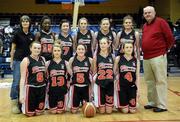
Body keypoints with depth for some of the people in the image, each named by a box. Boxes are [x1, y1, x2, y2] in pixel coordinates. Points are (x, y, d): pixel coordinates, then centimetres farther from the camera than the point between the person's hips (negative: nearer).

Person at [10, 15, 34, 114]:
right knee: (16, 82, -5)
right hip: (18, 60, -4)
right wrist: (11, 61, -2)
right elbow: (13, 48, 0)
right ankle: (14, 103, 6)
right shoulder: (17, 34, -2)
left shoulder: (32, 35, 10)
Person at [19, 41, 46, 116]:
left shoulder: (43, 59, 8)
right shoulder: (26, 60, -9)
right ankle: (23, 106, 29)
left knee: (39, 112, 8)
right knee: (30, 113, 0)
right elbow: (23, 78, -12)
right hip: (31, 88, -5)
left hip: (42, 87, 5)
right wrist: (21, 93, -17)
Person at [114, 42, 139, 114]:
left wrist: (137, 88, 0)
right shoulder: (118, 59, -4)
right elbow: (114, 72, 5)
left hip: (132, 86, 2)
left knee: (132, 110, 2)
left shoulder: (136, 60, 2)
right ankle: (121, 106, 33)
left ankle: (131, 106, 35)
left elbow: (137, 76, 4)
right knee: (125, 111, 1)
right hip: (122, 86, -2)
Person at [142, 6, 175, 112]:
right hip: (146, 57, 7)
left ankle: (162, 105, 3)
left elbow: (170, 38, -5)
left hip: (158, 57, -7)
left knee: (160, 81, -3)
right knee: (149, 81, 12)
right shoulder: (144, 26, 16)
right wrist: (145, 51, 12)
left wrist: (165, 50, 2)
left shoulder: (161, 22, -4)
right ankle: (152, 102, 24)